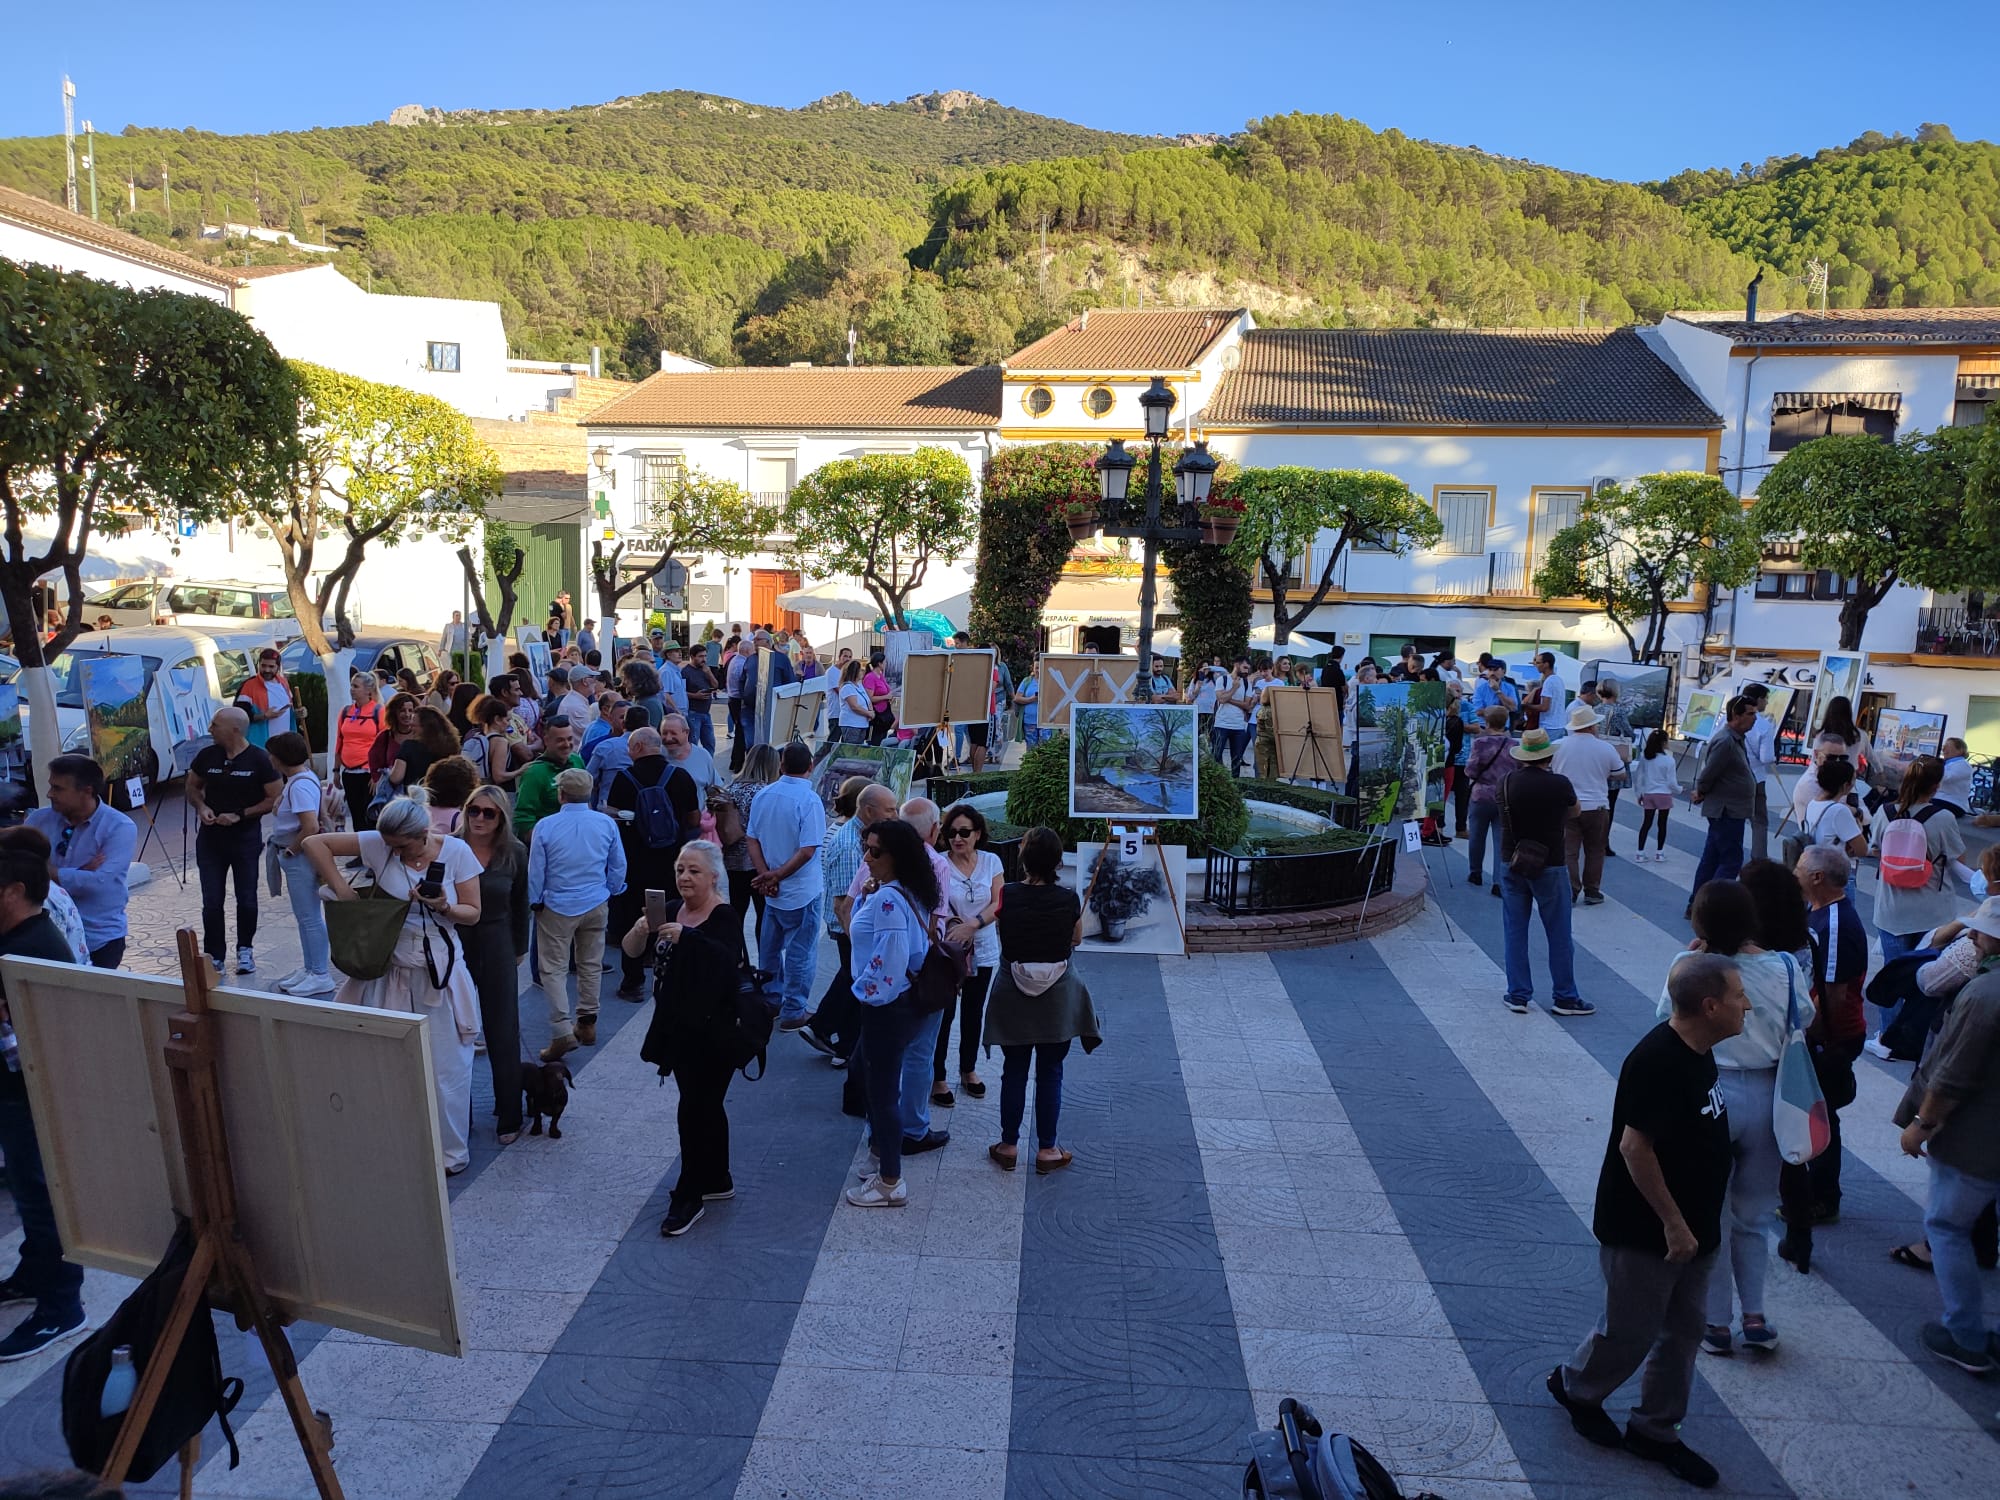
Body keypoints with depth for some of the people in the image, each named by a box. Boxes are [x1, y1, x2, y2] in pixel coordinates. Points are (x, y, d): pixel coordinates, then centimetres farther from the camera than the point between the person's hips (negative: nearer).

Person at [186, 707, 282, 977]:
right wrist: (201, 807, -6)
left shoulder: (259, 760, -11)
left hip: (245, 839, -3)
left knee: (246, 899, 7)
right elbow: (192, 786, 15)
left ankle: (245, 950, 26)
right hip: (210, 838, 3)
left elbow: (275, 798, -9)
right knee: (211, 902, 3)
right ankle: (214, 956, 13)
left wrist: (240, 815, -17)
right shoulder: (206, 755, 0)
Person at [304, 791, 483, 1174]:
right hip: (391, 970, 2)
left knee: (445, 1066, 7)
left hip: (439, 972, -1)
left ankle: (451, 1152, 24)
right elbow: (314, 843, -5)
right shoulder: (377, 844, -8)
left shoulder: (456, 851, -10)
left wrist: (444, 908, -24)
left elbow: (473, 913, -4)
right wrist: (341, 889, -10)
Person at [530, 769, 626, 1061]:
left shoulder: (545, 826, -13)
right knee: (591, 965, 16)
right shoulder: (607, 824, -6)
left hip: (557, 907, -3)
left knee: (554, 969, 3)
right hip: (596, 905, 3)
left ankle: (562, 1032, -7)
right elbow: (618, 867, 3)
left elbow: (535, 871, -6)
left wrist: (535, 902, 8)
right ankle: (587, 1024, 25)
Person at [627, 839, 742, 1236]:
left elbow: (728, 959, -33)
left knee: (694, 1110, -4)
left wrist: (686, 937, -46)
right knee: (706, 1106, 18)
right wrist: (641, 930, -24)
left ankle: (689, 1196, 9)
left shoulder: (725, 919, -15)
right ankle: (718, 1180, 32)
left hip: (712, 1034, -7)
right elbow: (631, 951, -2)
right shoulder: (671, 909, 5)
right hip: (676, 1028, 7)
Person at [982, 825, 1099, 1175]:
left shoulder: (1006, 894, -13)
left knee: (1013, 1071, 13)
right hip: (1057, 998, -1)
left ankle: (1008, 1146, 23)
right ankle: (1047, 1150, 19)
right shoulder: (1068, 899, -14)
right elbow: (1077, 939, 2)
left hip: (1013, 995, 1)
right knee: (1050, 1073, 10)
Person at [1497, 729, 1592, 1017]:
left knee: (1515, 932, 10)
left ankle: (1518, 995, 14)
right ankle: (1565, 997, 15)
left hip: (1511, 864, 3)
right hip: (1548, 866, -3)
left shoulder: (1507, 782, -5)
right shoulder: (1559, 784, -14)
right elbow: (1575, 811, 7)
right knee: (1559, 934, 8)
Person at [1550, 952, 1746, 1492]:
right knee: (1631, 1333, 9)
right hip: (1644, 1232, -9)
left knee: (1682, 1334, 17)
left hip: (1691, 1226, 9)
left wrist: (1697, 1222, 19)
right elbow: (1635, 1147, -27)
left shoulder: (1698, 1052, 2)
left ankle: (1655, 1431, 33)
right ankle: (1574, 1386, 35)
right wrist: (1672, 1222, -21)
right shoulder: (1657, 1061, -28)